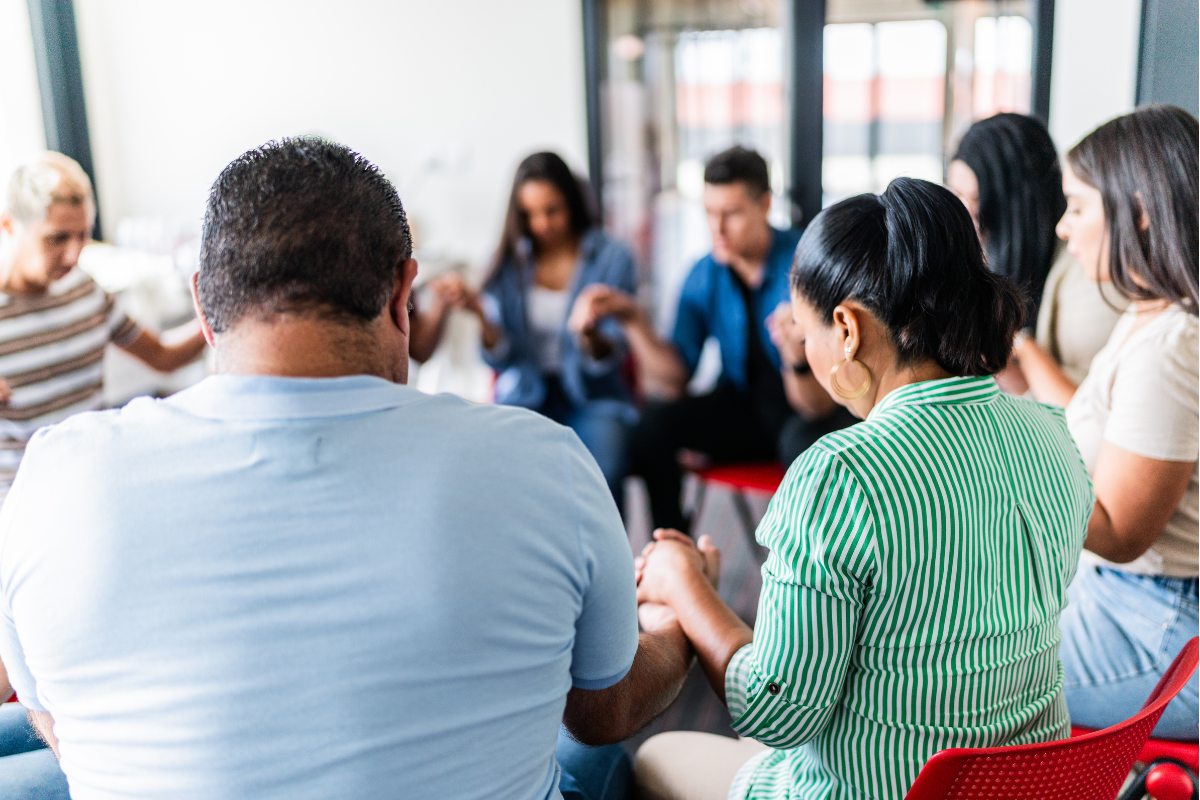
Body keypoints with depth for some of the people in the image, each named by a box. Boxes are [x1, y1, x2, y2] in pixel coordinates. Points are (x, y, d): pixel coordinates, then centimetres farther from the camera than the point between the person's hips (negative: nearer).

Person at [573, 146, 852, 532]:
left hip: (808, 412, -4)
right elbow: (671, 383, -10)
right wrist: (634, 320, -22)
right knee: (654, 424, -17)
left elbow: (819, 405, -26)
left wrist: (799, 359, -47)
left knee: (807, 441, -36)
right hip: (743, 406, 5)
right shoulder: (705, 276, -6)